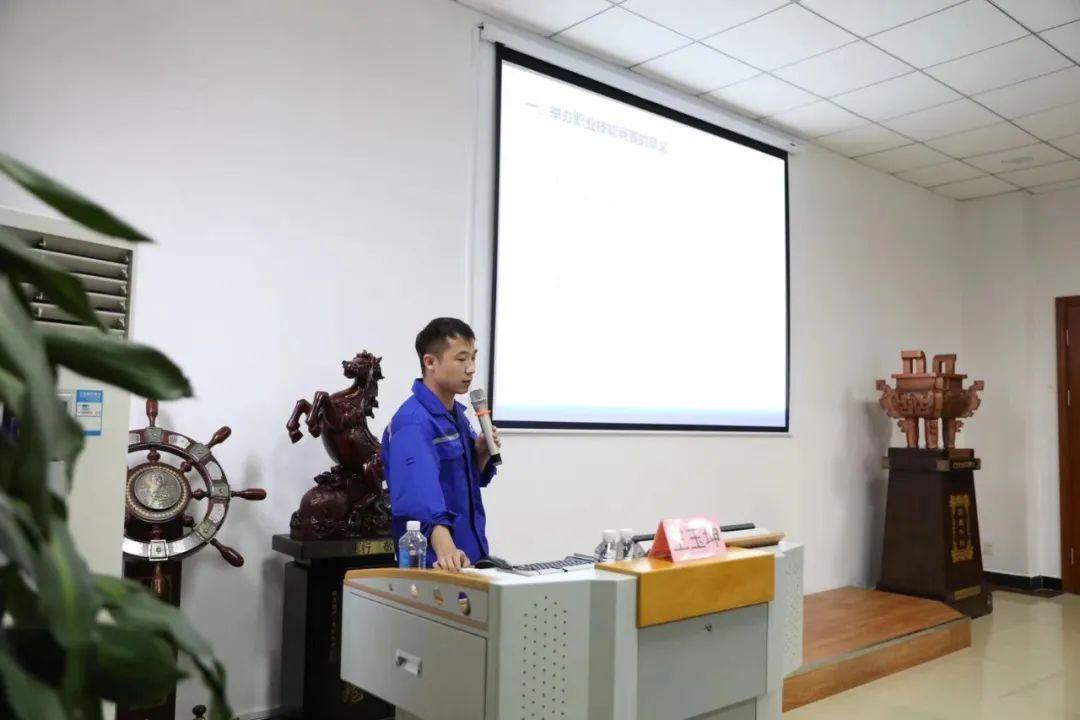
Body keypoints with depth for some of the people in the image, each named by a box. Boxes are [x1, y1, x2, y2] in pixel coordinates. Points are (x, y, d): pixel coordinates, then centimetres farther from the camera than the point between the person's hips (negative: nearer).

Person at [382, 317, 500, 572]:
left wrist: (482, 454, -4)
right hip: (435, 564, -8)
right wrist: (445, 549, -49)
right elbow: (421, 494, -35)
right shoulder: (414, 423, -21)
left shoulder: (457, 414, 5)